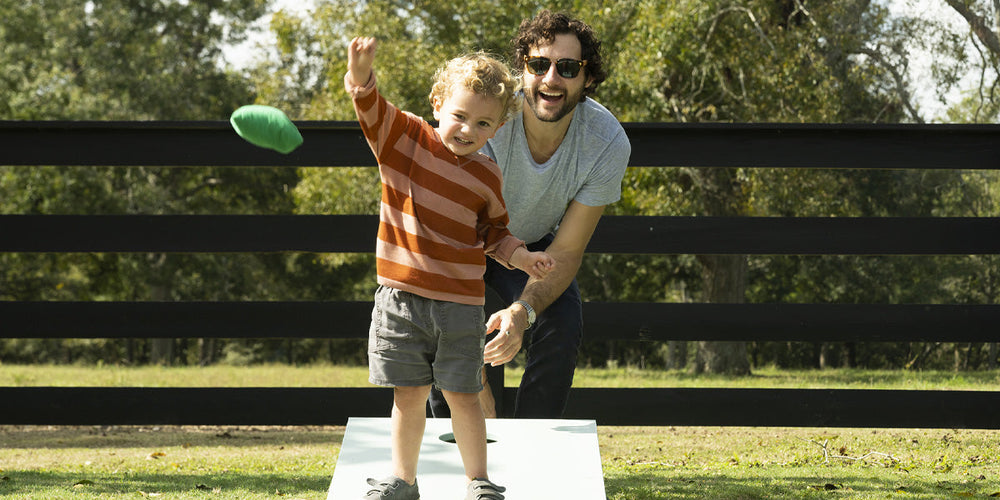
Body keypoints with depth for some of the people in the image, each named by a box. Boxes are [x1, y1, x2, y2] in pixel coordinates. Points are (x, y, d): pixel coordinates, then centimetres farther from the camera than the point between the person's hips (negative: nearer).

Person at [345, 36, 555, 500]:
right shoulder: (405, 137, -2)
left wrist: (519, 256, 0)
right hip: (401, 299, 0)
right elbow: (373, 109, -20)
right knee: (408, 395, 6)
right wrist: (361, 75, -41)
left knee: (462, 396, 3)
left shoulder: (487, 177, 3)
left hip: (460, 304, 1)